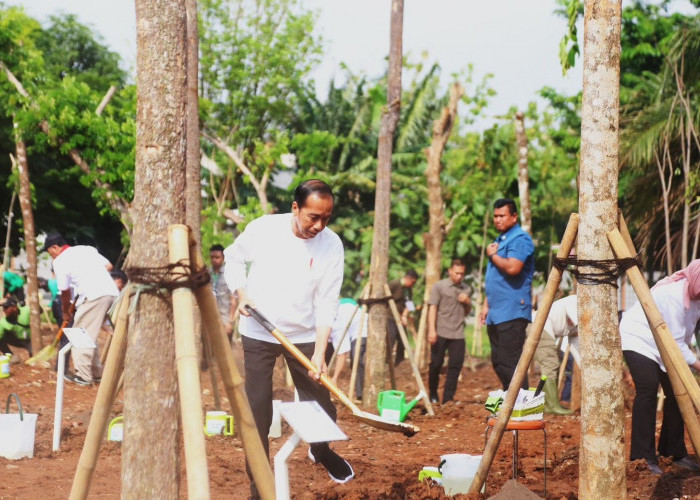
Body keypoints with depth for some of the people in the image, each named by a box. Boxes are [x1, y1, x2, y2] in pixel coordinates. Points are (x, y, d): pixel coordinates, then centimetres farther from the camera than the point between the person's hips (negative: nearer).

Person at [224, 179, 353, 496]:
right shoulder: (262, 229, -14)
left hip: (304, 336, 1)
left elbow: (326, 303, -13)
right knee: (257, 413, -2)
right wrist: (241, 293, -9)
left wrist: (319, 353, -20)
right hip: (258, 333, -1)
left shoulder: (331, 245, -13)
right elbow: (234, 257, 6)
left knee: (321, 408, 7)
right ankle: (260, 487, 10)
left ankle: (320, 451, 41)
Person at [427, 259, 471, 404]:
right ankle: (433, 395, 19)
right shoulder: (439, 286, 0)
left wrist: (467, 303, 1)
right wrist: (431, 330, -16)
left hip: (458, 334, 4)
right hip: (441, 332, -4)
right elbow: (432, 308, -6)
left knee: (455, 366, -3)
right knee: (436, 364, 2)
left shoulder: (465, 289, 15)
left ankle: (448, 398, 0)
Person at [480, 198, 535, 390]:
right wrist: (486, 305, 22)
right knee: (498, 362, 12)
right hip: (496, 313, 10)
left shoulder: (520, 239, -10)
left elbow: (512, 268, -27)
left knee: (510, 362, -12)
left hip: (512, 312, -10)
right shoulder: (499, 240, 21)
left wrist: (493, 255, -10)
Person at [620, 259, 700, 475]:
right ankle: (644, 457, -20)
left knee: (676, 393, 1)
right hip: (638, 339, -9)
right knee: (648, 390, -21)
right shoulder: (674, 294, -29)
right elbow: (676, 343, -28)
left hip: (663, 347, 9)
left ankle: (676, 452, 11)